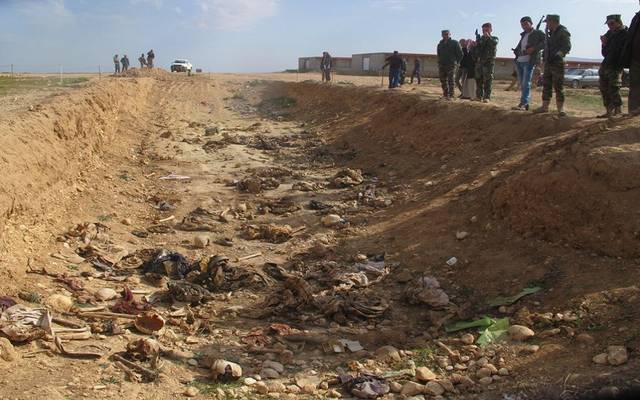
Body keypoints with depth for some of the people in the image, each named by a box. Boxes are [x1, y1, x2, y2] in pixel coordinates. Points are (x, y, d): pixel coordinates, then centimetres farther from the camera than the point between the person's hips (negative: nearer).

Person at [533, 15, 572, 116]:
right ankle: (545, 106, 16)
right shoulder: (551, 33, 16)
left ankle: (561, 109, -3)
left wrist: (557, 55, -26)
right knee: (546, 85, 9)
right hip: (548, 62, 8)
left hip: (558, 62, -8)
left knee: (558, 86, -7)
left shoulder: (563, 32, -9)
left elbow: (567, 47, -18)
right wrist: (545, 55, 11)